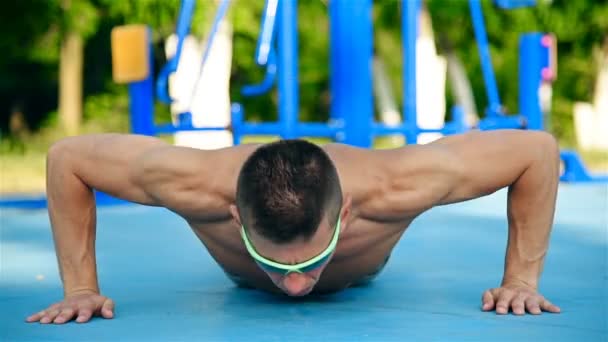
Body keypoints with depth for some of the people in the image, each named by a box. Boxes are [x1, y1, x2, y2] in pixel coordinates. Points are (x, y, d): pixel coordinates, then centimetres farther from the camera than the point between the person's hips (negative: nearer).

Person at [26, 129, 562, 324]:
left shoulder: (394, 187, -51)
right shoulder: (195, 185, -51)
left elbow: (539, 150, -37)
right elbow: (66, 157, -34)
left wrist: (521, 279, -36)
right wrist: (80, 287, -34)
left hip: (360, 275, 1)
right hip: (244, 280, 0)